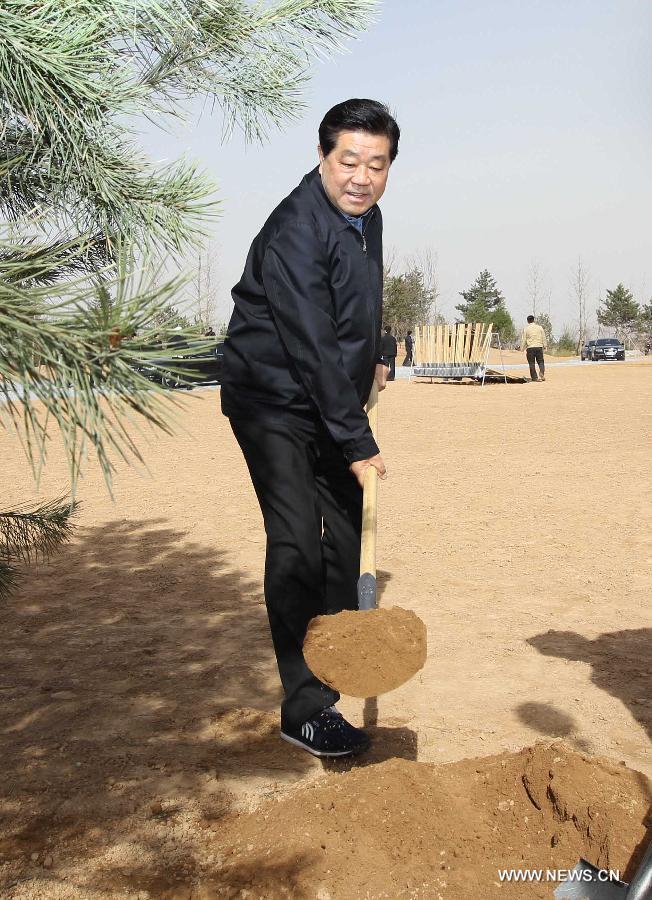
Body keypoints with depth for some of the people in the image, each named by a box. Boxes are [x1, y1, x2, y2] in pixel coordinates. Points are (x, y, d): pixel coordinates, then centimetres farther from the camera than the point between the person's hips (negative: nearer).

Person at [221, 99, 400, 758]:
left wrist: (370, 357, 29)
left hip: (334, 400, 9)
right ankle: (306, 708, -9)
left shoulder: (365, 215, 5)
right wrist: (358, 444, -29)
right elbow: (313, 350, -29)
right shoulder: (295, 230, -24)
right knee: (297, 545, -16)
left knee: (344, 529, 15)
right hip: (275, 401, -9)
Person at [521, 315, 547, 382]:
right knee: (540, 361, 9)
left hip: (530, 348, -2)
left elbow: (523, 339, 1)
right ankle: (541, 372, -17)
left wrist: (522, 348, 8)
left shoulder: (526, 329, 0)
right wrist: (545, 346, 16)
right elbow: (544, 338, 9)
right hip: (539, 347, 2)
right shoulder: (539, 327, 6)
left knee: (531, 363, 4)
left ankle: (534, 377, 1)